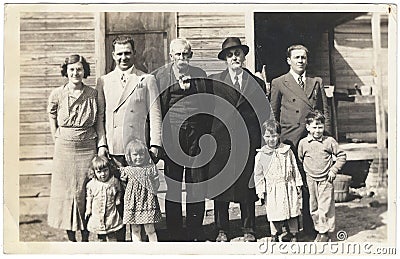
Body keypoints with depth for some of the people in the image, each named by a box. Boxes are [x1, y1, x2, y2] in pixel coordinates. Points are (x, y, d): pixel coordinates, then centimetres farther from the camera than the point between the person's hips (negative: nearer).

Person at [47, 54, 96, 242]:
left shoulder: (93, 94, -2)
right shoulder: (57, 95, -1)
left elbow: (99, 123, 7)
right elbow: (53, 121, 13)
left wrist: (101, 147, 3)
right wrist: (59, 141, 7)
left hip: (88, 148, -1)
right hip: (64, 149, 1)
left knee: (86, 192, 4)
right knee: (65, 191, 6)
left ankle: (85, 238, 18)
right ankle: (71, 238, 19)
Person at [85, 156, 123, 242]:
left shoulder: (114, 181, -6)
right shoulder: (91, 184, -4)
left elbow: (119, 191, 11)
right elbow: (89, 197, 7)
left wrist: (118, 199, -5)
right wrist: (88, 209, 4)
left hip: (111, 214, -1)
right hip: (97, 215, 1)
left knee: (112, 235, 3)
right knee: (101, 236, 13)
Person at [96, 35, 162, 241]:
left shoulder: (147, 80, 9)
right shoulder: (104, 82, 14)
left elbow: (155, 115, 4)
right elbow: (100, 116, 12)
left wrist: (155, 145, -4)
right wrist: (101, 144, 2)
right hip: (113, 149, 2)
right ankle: (119, 237, 13)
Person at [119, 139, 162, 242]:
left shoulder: (150, 168, 0)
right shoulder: (127, 170, 3)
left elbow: (156, 185, 5)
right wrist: (123, 179, -3)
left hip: (148, 201, -2)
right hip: (133, 203, 2)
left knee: (150, 229, 1)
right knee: (135, 230, 7)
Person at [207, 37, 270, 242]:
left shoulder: (257, 83, 10)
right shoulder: (214, 81, 8)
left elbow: (263, 115, 9)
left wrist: (261, 143, 3)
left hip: (247, 142, 0)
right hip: (221, 141, 0)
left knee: (247, 186, 5)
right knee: (219, 187, 4)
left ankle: (248, 230, 18)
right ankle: (222, 230, 17)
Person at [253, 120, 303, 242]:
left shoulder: (287, 151, 1)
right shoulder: (261, 155, -2)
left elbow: (295, 168, 8)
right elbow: (258, 174, 3)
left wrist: (298, 184, 8)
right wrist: (260, 191, 0)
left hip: (288, 187, 1)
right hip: (272, 190, -1)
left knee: (292, 210, 9)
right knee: (274, 214, 4)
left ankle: (293, 234, 25)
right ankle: (274, 235, 22)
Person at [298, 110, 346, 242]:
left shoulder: (330, 141, -5)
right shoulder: (303, 143, 0)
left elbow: (341, 156, 3)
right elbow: (300, 159, 14)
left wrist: (334, 170, -4)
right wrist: (306, 171, 7)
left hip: (326, 180, -2)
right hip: (311, 180, 3)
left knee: (325, 207, -3)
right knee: (313, 208, 9)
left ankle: (325, 232, 10)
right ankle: (319, 230, 24)